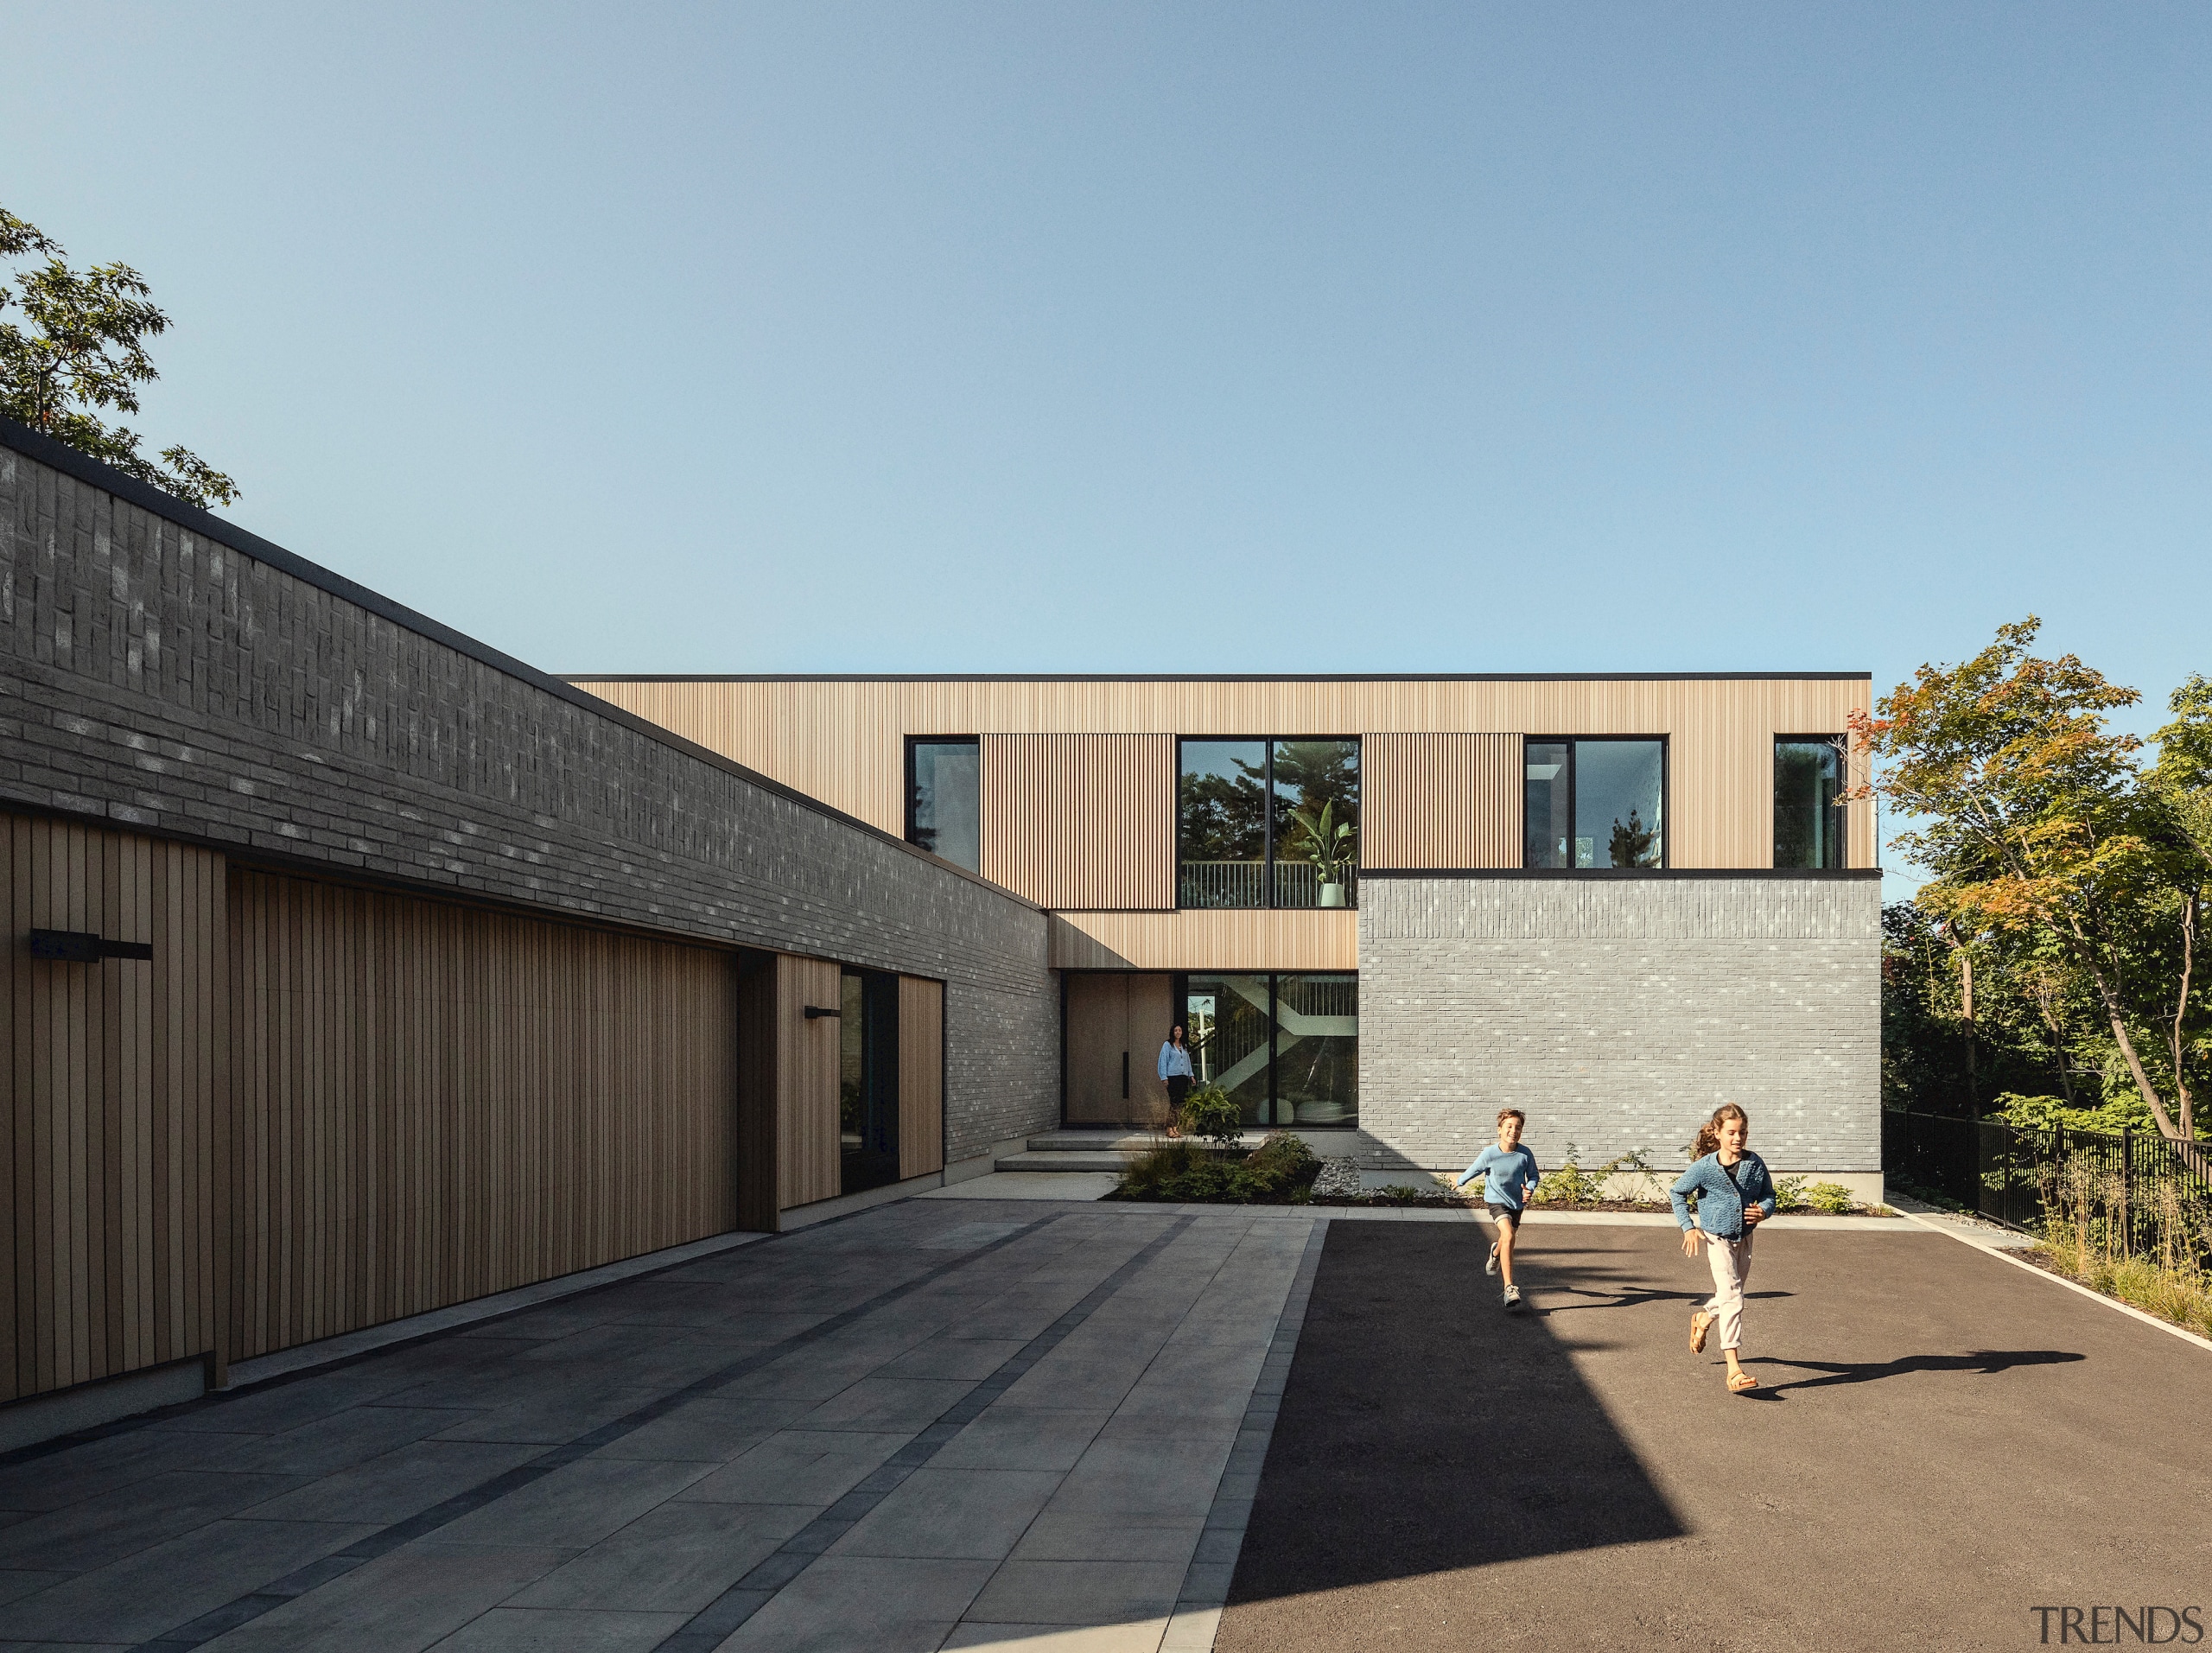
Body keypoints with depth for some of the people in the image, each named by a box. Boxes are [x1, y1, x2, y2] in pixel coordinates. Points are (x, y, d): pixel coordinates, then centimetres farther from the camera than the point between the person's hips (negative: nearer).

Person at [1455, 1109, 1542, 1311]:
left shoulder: (1525, 1154, -16)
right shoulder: (1489, 1154, -20)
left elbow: (1534, 1175, 0)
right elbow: (1474, 1170, -1)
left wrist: (1529, 1189, -20)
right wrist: (1459, 1182, 14)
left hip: (1516, 1203, 4)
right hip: (1497, 1201, -4)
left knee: (1506, 1240, 22)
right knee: (1508, 1236, -26)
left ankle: (1495, 1252, 64)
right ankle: (1509, 1290, -28)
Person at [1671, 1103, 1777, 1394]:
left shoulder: (1755, 1164, -5)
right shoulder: (1705, 1167, -13)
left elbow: (1769, 1195, 7)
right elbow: (1678, 1192, 0)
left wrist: (1764, 1211, -16)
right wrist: (1688, 1227, -7)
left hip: (1744, 1238, 5)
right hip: (1717, 1238, -5)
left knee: (1728, 1295, 20)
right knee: (1732, 1298, -15)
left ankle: (1702, 1318, 55)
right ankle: (1733, 1369, -18)